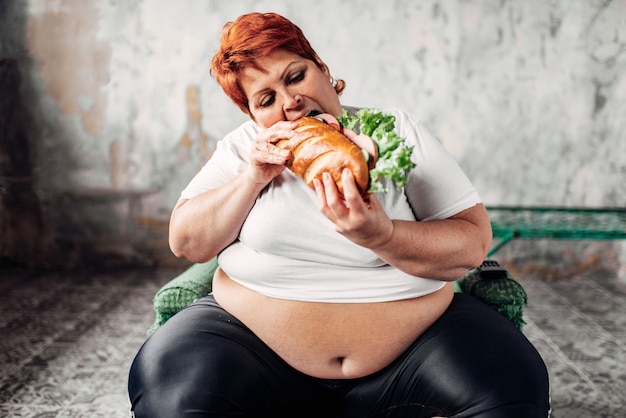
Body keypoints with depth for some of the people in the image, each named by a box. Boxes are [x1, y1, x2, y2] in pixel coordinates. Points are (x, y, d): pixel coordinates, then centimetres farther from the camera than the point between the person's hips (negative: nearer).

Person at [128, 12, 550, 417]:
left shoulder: (398, 131, 1)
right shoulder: (244, 148, 7)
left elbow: (474, 244, -7)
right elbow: (185, 242, 1)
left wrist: (380, 236, -25)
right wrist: (253, 178, -11)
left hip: (414, 343, 0)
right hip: (254, 335, 1)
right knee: (166, 384, -26)